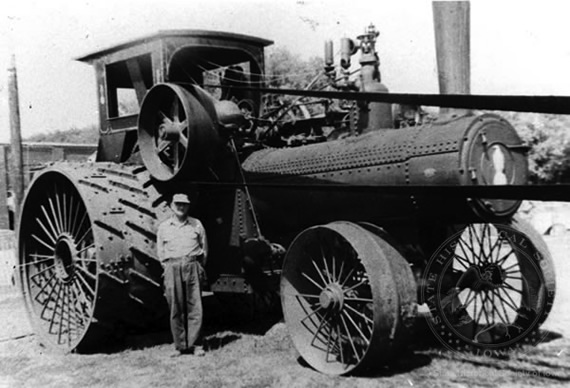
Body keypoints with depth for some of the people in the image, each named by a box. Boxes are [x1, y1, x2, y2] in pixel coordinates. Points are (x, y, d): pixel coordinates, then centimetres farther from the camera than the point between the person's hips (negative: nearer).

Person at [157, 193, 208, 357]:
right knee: (175, 308, -1)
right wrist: (168, 268, 5)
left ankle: (195, 344, 0)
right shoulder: (164, 227, 11)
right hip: (172, 267, 0)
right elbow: (160, 252, 14)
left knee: (195, 306, -4)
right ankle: (180, 346, 5)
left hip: (192, 265, 0)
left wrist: (198, 266, 9)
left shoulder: (196, 224, 10)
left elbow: (204, 247, 15)